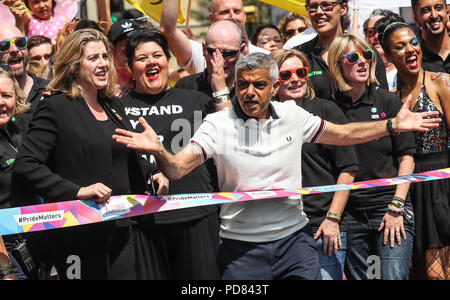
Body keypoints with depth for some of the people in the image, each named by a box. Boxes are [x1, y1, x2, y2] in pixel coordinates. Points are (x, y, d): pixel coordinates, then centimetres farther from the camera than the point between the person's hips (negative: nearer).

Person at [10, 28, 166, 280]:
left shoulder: (113, 106, 16)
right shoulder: (56, 107, -7)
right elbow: (26, 165, -17)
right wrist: (77, 191, -22)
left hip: (119, 230, 7)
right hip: (78, 235, -7)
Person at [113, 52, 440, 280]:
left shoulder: (292, 116, 2)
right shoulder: (218, 123, -7)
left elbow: (342, 134, 15)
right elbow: (177, 168, -17)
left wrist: (393, 125, 9)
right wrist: (158, 150, -38)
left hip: (294, 237, 2)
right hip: (241, 245, -2)